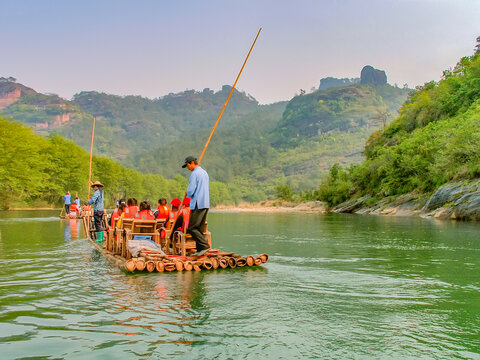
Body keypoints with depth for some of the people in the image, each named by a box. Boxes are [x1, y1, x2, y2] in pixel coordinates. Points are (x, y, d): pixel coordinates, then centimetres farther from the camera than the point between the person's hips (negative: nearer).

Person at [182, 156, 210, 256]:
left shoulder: (194, 173, -10)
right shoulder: (205, 173, 18)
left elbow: (190, 191, -15)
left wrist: (187, 192, 7)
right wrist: (190, 192, 22)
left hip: (198, 205, -9)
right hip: (206, 204, 9)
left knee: (192, 228, -6)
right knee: (200, 228, 11)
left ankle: (205, 246, -14)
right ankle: (200, 250, 10)